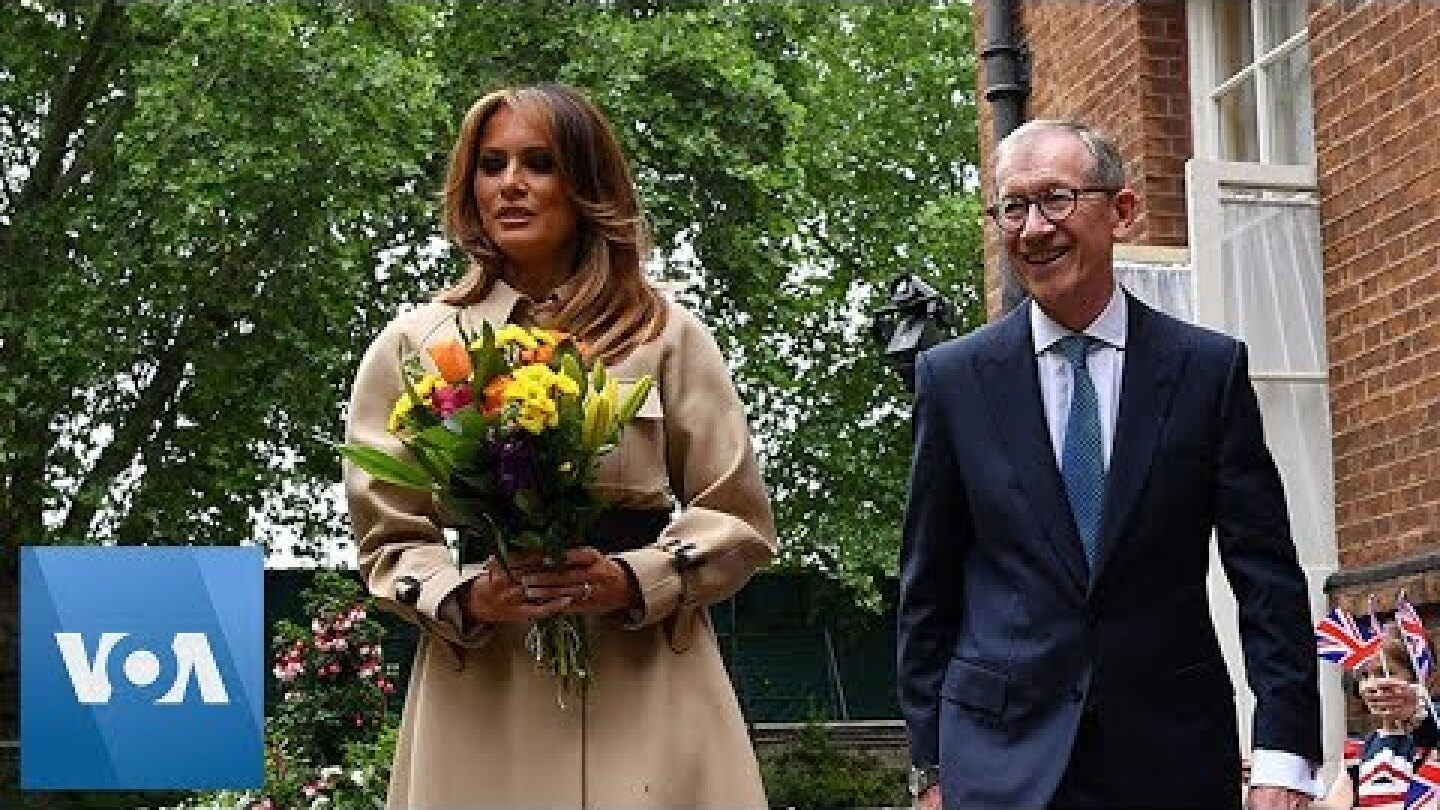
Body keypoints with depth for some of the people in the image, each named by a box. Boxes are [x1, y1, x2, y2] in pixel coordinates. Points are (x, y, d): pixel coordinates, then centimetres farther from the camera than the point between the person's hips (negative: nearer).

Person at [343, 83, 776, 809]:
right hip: (480, 697, 0)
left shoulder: (664, 334, 6)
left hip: (645, 688, 0)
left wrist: (633, 581, -10)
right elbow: (387, 538, 10)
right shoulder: (413, 346, 8)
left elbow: (740, 522, 7)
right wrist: (465, 597, -10)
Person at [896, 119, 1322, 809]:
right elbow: (927, 588, 6)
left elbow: (1266, 573, -2)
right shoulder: (953, 377, 2)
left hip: (1176, 752, 0)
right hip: (1003, 755, 0)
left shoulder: (1211, 367, 0)